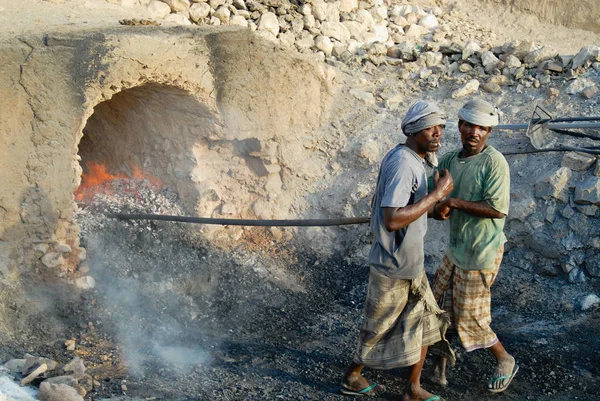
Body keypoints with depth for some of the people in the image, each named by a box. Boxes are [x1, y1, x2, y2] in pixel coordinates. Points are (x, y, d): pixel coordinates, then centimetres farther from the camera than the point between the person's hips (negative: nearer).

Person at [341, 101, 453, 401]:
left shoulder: (410, 159, 5)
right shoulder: (403, 165, -26)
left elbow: (377, 202, 16)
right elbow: (392, 220, -34)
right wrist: (437, 194, -28)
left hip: (411, 263, 9)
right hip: (395, 267, -9)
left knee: (424, 319, 14)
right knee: (379, 327, 10)